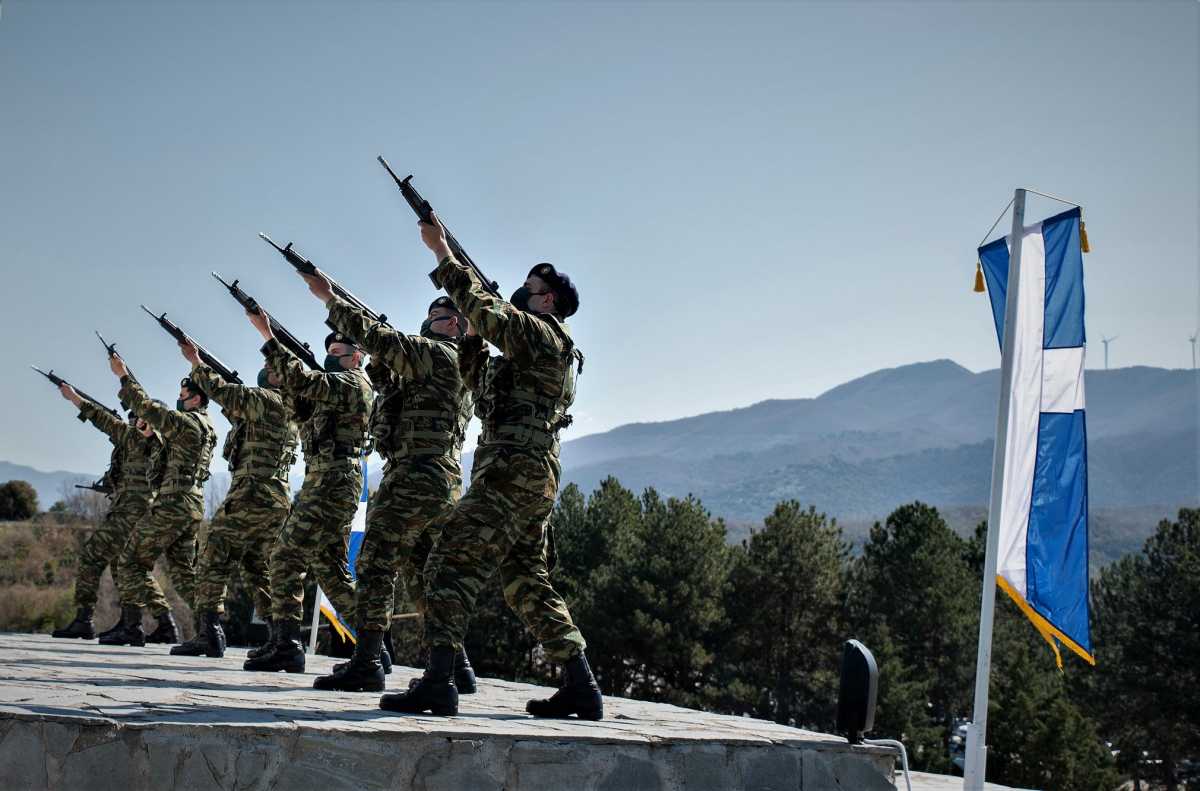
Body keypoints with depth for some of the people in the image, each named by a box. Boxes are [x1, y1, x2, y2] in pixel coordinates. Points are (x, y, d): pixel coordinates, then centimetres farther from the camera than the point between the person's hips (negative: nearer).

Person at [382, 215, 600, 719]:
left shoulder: (542, 335, -4)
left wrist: (442, 252, -7)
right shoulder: (546, 349, 25)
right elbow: (475, 362, 30)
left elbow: (483, 311, -14)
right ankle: (580, 687, 12)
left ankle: (437, 683, -15)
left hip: (512, 473, -10)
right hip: (534, 479, 10)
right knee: (526, 579, 13)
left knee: (454, 561, -11)